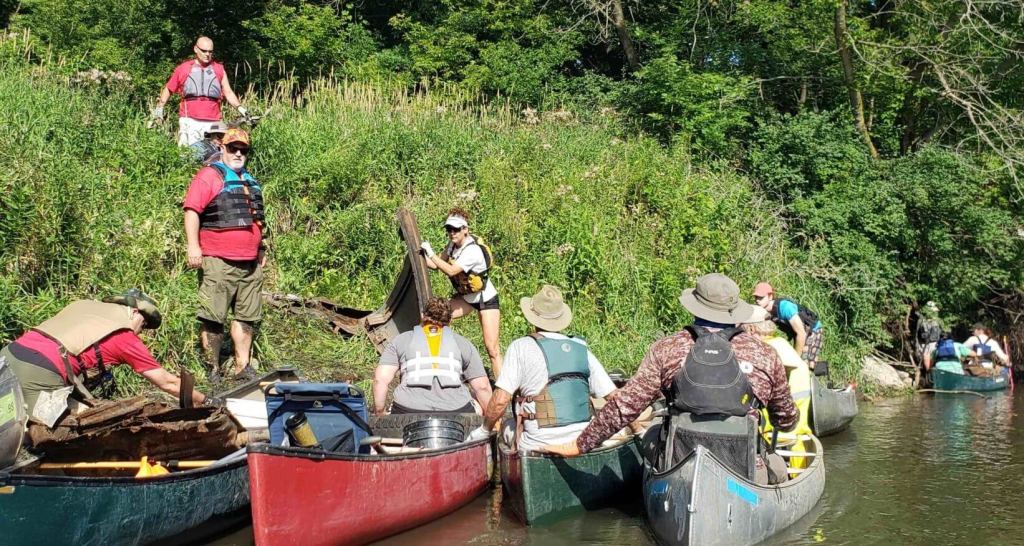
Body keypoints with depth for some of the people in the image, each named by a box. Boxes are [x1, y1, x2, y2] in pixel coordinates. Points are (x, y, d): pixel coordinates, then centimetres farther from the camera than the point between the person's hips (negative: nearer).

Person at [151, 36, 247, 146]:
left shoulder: (219, 69, 16)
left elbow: (228, 93, 12)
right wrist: (159, 108, 13)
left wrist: (240, 107, -3)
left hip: (213, 123, 1)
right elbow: (168, 89, 20)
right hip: (189, 121, -1)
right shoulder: (183, 69, 12)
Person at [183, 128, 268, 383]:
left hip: (250, 264, 7)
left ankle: (242, 366, 19)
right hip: (218, 263, -7)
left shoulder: (250, 181, 20)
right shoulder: (209, 176, -4)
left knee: (246, 317, 11)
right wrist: (193, 246, -20)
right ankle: (214, 369, 3)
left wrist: (262, 250, 27)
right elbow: (192, 211, -12)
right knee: (212, 318, -4)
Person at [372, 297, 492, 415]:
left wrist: (379, 414, 17)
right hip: (456, 412, 0)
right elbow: (482, 387, 16)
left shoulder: (400, 340, 19)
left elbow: (381, 379, 8)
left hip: (409, 411, 0)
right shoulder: (463, 343, 21)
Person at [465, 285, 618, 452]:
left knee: (509, 427, 24)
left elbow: (500, 400, -12)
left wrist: (484, 430, 5)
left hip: (541, 445, -4)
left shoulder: (521, 347, -5)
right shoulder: (581, 348, 7)